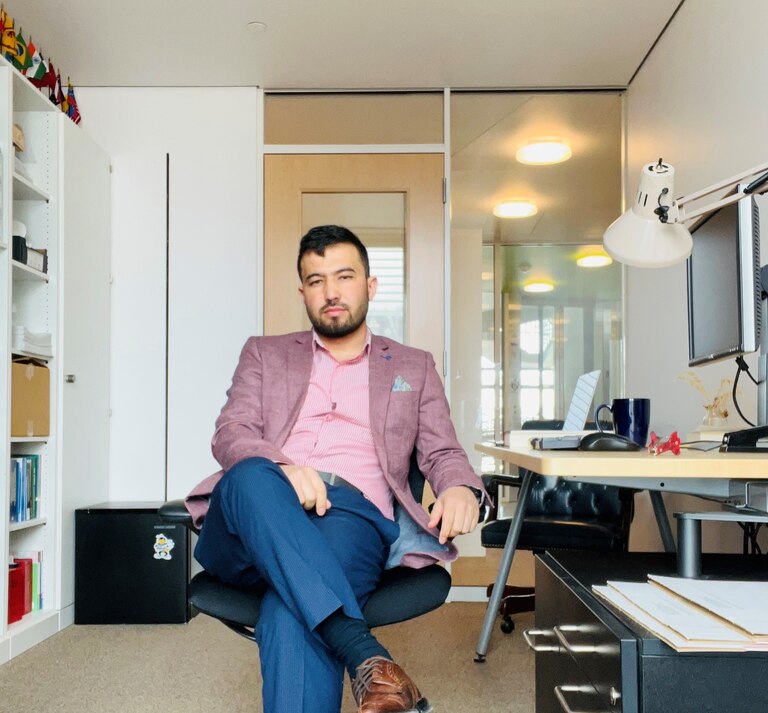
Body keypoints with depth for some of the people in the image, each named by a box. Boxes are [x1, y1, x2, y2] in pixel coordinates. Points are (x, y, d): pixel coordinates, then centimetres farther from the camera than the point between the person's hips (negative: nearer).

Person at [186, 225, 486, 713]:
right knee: (251, 476, -37)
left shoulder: (413, 366, 24)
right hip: (256, 529, 1)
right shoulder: (265, 354, 24)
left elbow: (443, 453, 15)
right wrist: (281, 467, -16)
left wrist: (461, 488, -12)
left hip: (355, 515, -1)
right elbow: (230, 434, 9)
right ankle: (365, 655, -46)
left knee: (292, 615, -36)